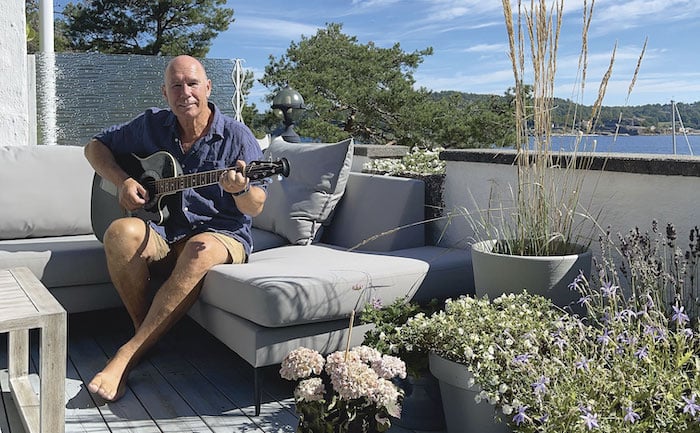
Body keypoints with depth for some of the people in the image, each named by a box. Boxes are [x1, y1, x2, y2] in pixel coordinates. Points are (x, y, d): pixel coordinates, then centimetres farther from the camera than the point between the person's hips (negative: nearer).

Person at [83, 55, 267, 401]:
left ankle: (127, 355, -32)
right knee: (121, 232, -30)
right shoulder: (151, 125, 7)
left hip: (222, 233, -3)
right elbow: (95, 146, 17)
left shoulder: (236, 136, -3)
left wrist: (241, 189, -31)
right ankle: (144, 330, -14)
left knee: (200, 251, -38)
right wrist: (122, 181, -2)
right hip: (161, 231, 3)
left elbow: (255, 207, -6)